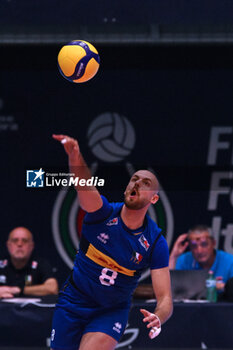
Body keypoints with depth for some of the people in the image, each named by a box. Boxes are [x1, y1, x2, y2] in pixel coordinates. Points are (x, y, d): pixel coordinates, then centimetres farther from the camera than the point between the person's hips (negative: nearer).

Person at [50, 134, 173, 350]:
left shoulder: (155, 243, -13)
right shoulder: (103, 212, -15)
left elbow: (165, 298, -16)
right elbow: (85, 186, -38)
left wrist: (157, 318, -41)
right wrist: (75, 156, -61)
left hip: (111, 312, -1)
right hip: (73, 303, 1)